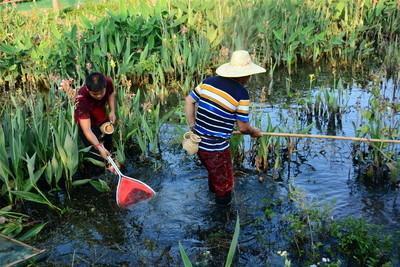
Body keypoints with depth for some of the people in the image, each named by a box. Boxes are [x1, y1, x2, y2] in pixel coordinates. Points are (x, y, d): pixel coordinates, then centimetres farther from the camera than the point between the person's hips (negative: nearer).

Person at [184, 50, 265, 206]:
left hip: (198, 142, 7)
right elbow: (243, 127, -11)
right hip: (217, 149, -7)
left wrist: (192, 126, 10)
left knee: (213, 171, 33)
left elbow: (189, 100, 4)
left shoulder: (209, 81, -1)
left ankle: (213, 191, 56)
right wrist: (254, 132, 10)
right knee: (224, 184, 15)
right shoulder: (241, 94, -17)